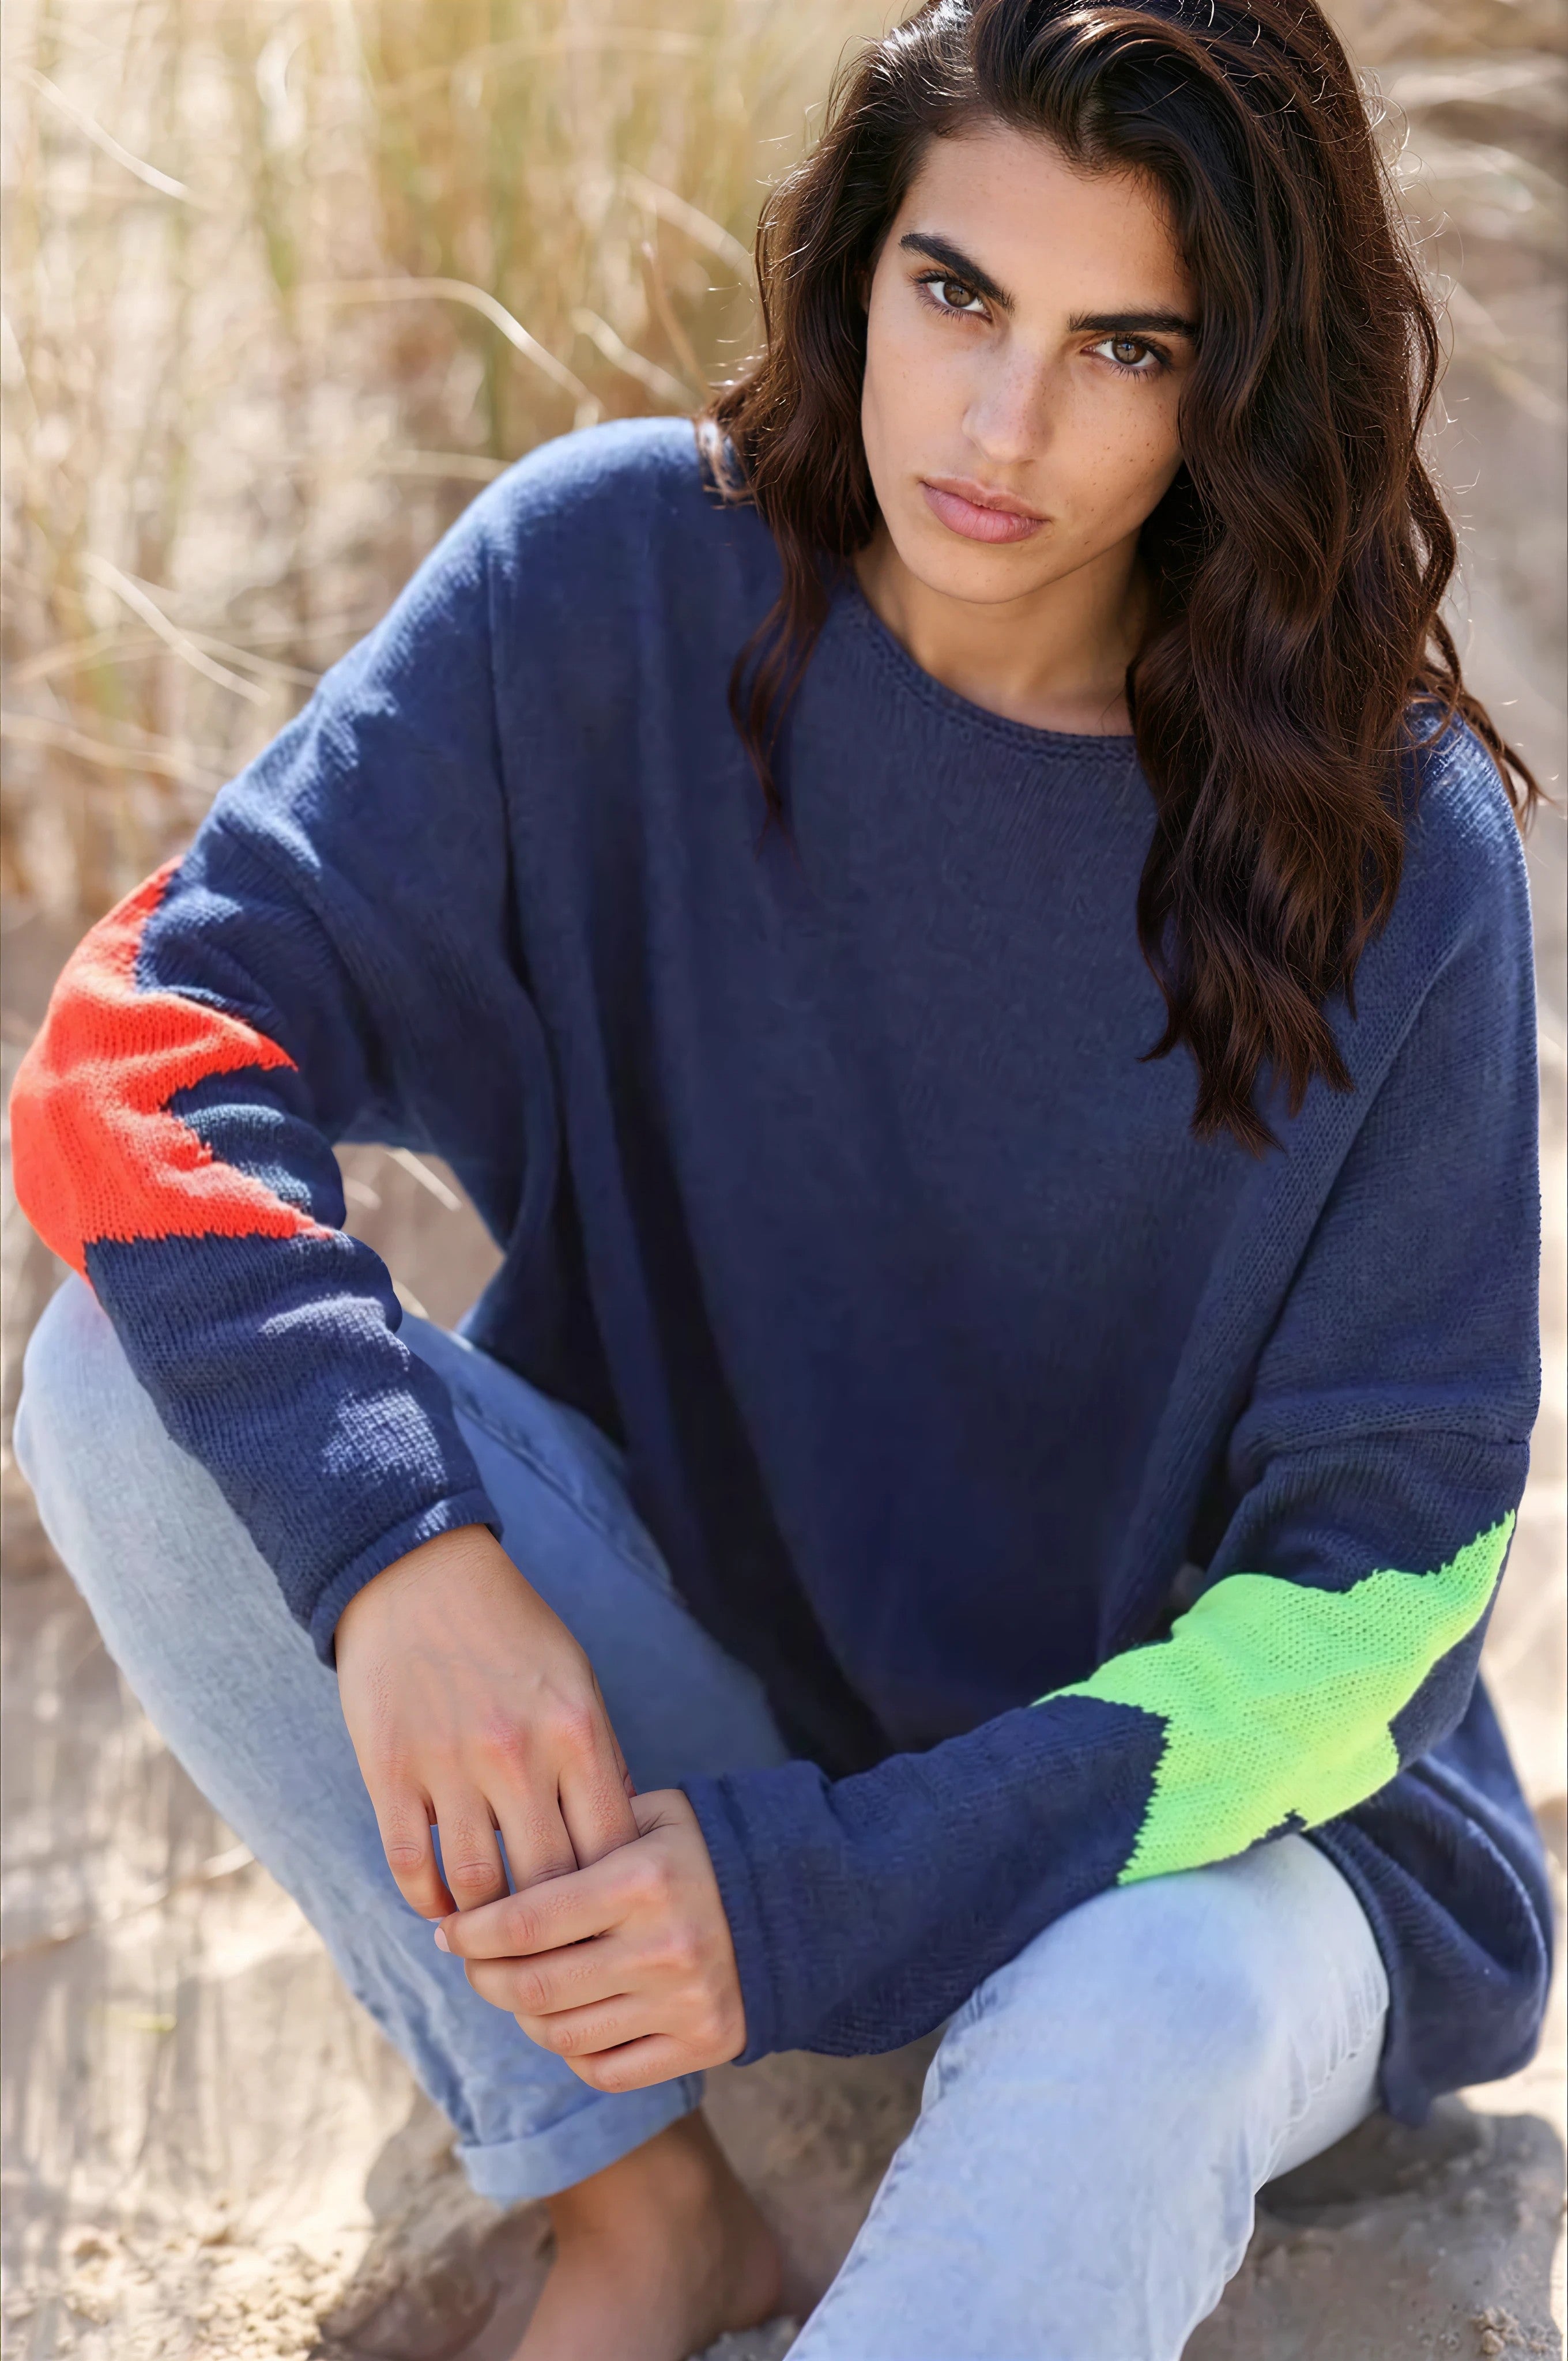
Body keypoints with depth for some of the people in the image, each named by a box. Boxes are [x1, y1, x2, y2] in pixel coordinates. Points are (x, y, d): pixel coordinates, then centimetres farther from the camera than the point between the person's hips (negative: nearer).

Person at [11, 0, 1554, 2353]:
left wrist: (822, 1895, -27)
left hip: (1174, 1775, -3)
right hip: (675, 1674, 4)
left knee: (1131, 2045, -38)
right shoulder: (622, 578, -12)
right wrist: (393, 1540, -35)